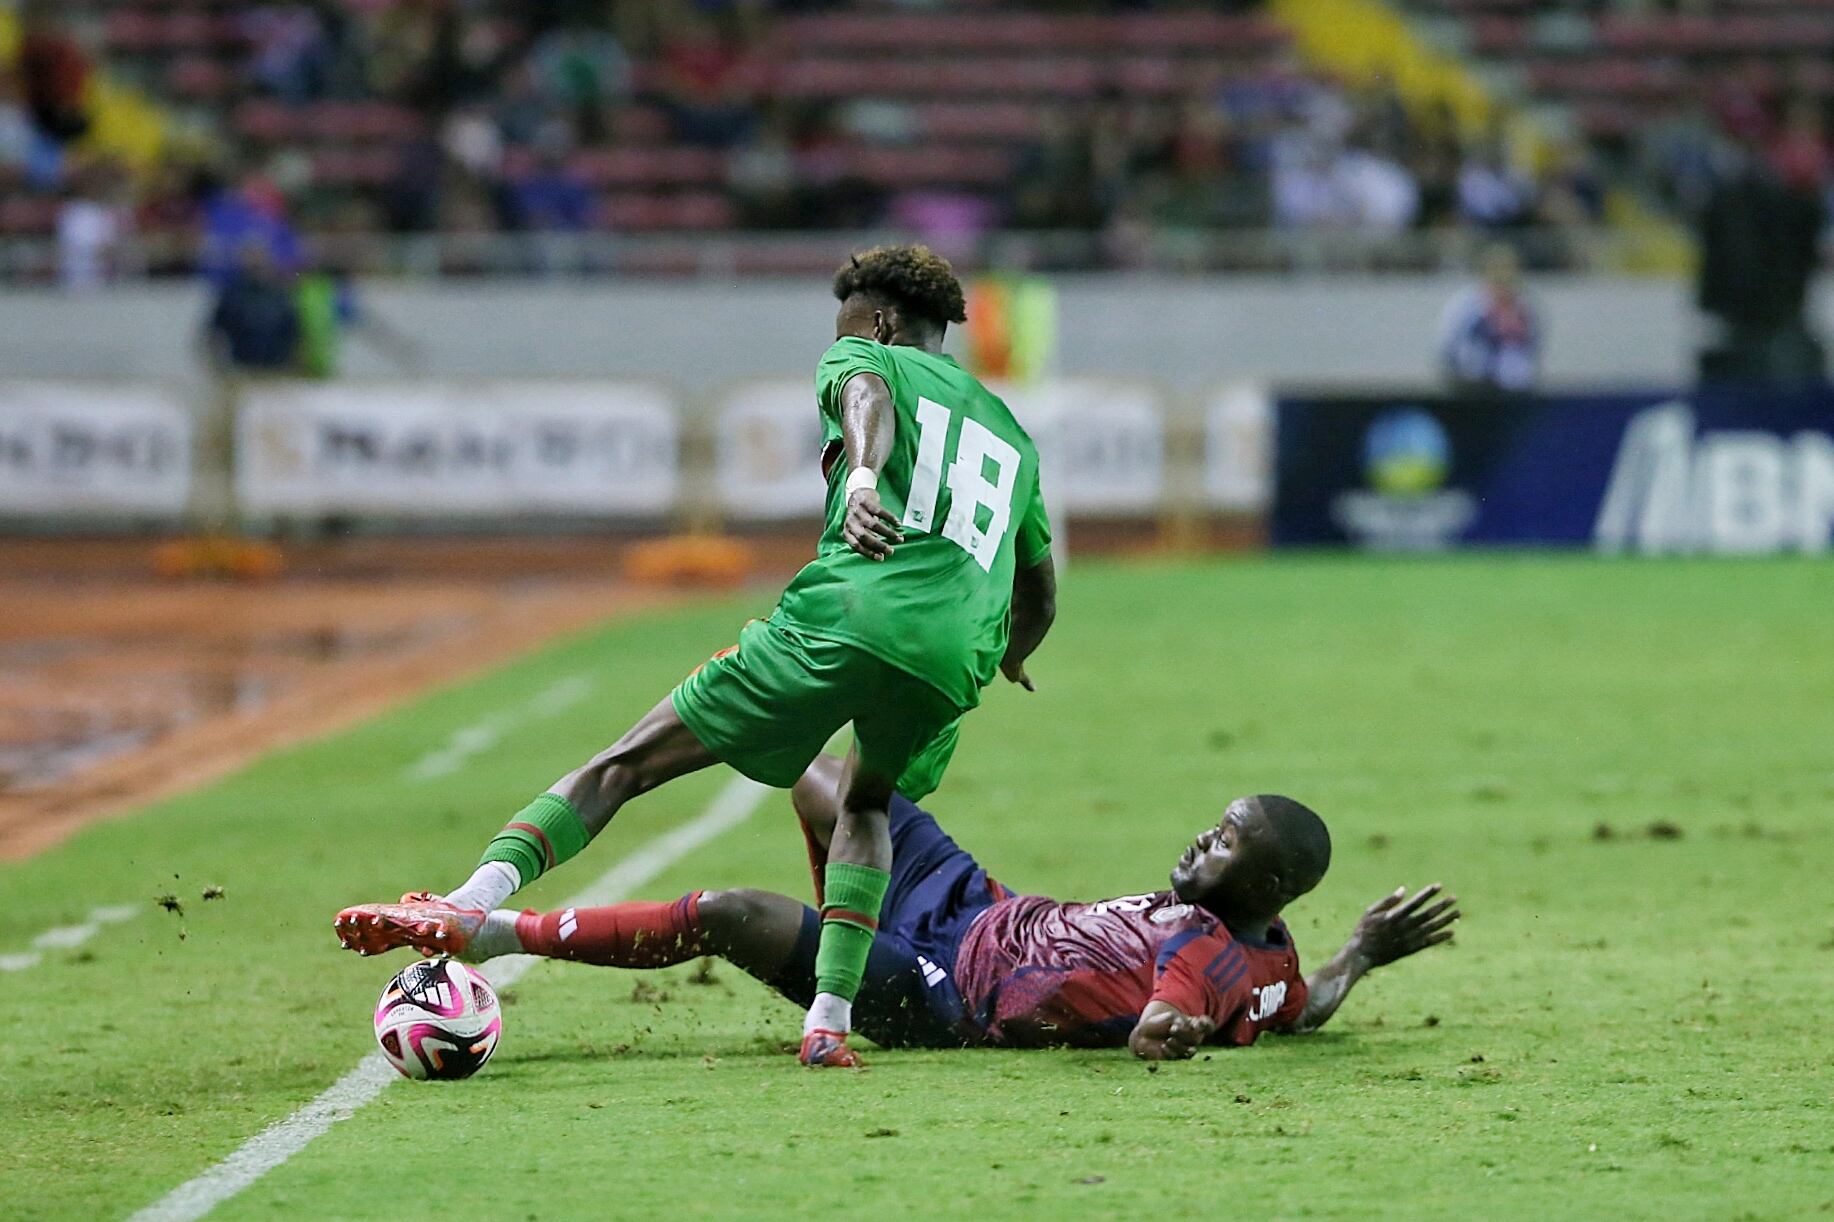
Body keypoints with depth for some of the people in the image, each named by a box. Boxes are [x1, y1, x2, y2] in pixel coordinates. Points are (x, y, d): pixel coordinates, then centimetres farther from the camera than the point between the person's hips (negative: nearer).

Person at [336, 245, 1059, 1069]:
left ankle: (476, 900, -17)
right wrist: (1008, 663, 63)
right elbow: (1039, 599, 40)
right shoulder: (1011, 434, 33)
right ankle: (830, 1018, 11)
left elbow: (866, 400, -8)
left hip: (840, 619, -5)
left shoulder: (866, 359, 19)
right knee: (866, 806, 32)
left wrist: (862, 478, -31)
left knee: (626, 764, 1)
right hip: (950, 665, 5)